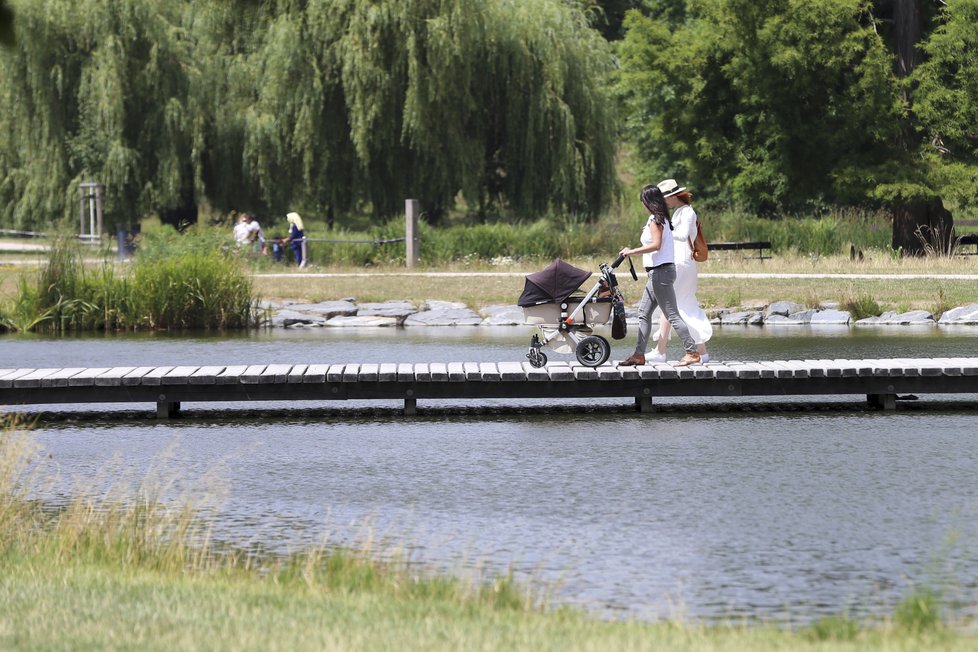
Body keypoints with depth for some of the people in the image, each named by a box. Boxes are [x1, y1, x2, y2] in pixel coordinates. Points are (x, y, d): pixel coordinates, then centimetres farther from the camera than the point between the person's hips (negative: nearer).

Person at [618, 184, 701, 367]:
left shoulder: (655, 220, -12)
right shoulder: (662, 219, 16)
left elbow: (656, 245, -22)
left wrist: (632, 252, -19)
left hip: (661, 271, -10)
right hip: (659, 272, 10)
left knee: (672, 314, -11)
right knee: (644, 313, 12)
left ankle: (692, 352, -12)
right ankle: (639, 354, 13)